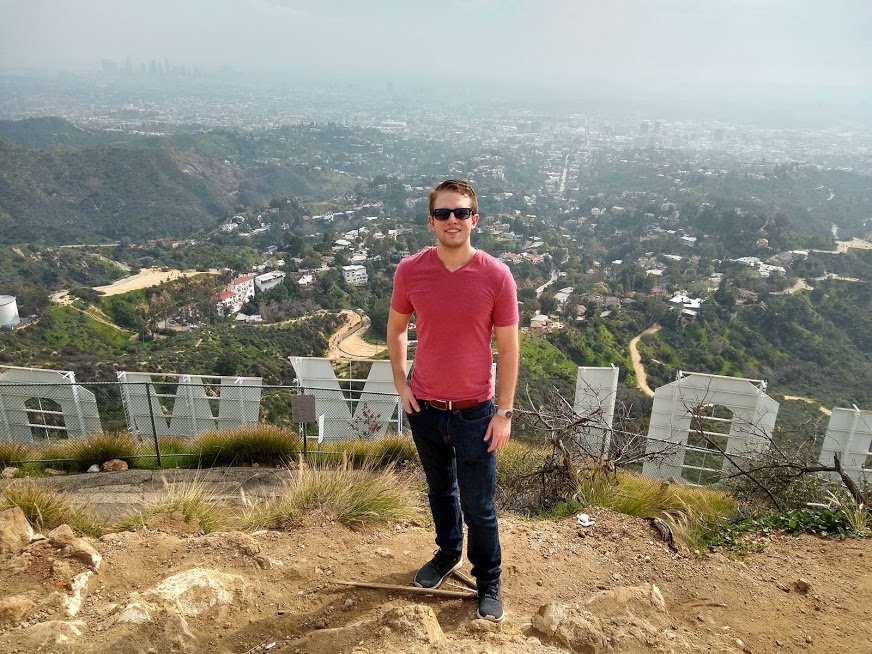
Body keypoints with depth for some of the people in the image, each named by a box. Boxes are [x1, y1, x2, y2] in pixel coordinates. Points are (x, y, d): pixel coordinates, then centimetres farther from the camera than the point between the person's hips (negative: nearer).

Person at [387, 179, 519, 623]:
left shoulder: (496, 275, -14)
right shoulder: (410, 271, -8)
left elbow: (508, 347, -7)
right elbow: (395, 329, 8)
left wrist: (504, 412, -7)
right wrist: (400, 384, 1)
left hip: (474, 412, -2)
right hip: (424, 409, 3)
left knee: (479, 506, 10)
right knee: (440, 491, 24)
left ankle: (488, 582, 35)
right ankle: (449, 553, 50)